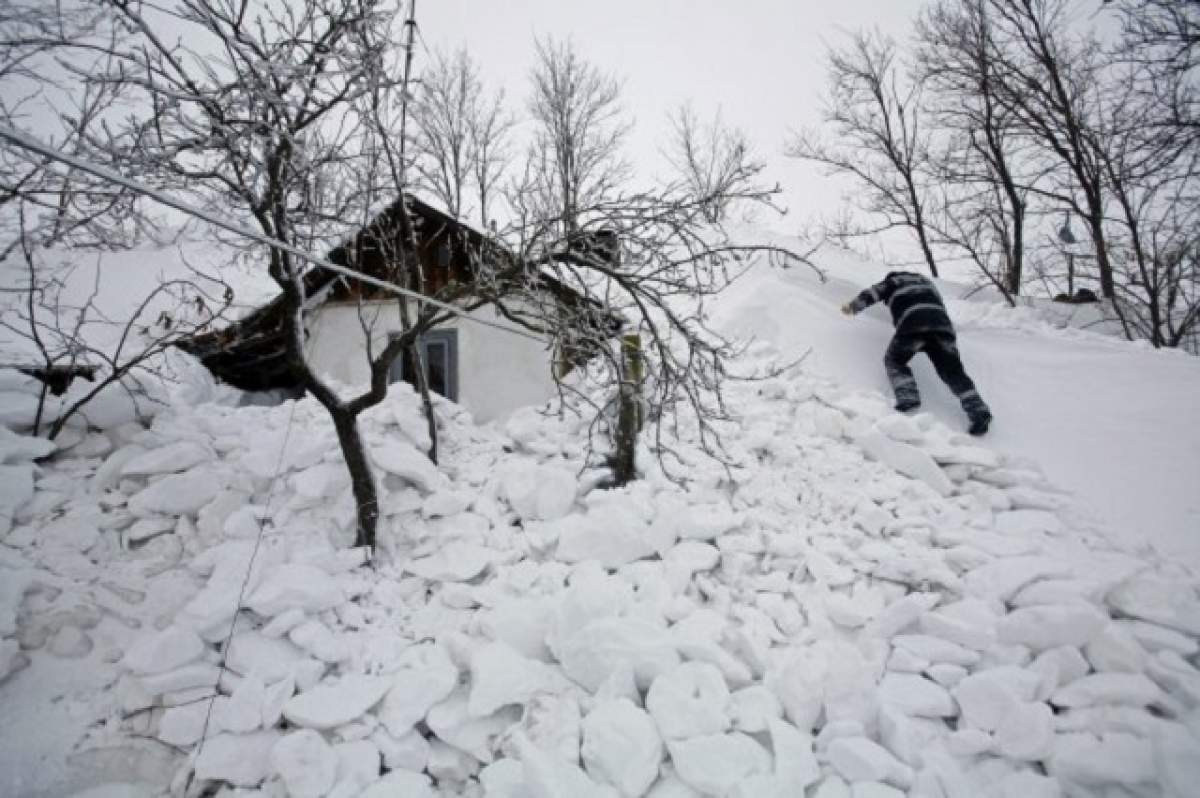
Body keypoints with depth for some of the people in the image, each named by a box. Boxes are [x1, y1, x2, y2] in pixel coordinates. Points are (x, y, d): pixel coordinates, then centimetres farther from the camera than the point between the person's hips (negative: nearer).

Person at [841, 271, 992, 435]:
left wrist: (852, 307, 30)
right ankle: (978, 410, -9)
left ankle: (907, 398, -9)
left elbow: (871, 294, 16)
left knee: (894, 361, 15)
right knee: (953, 372, 7)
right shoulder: (926, 281, 38)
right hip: (942, 325, 4)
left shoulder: (893, 281, 24)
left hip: (912, 327, -4)